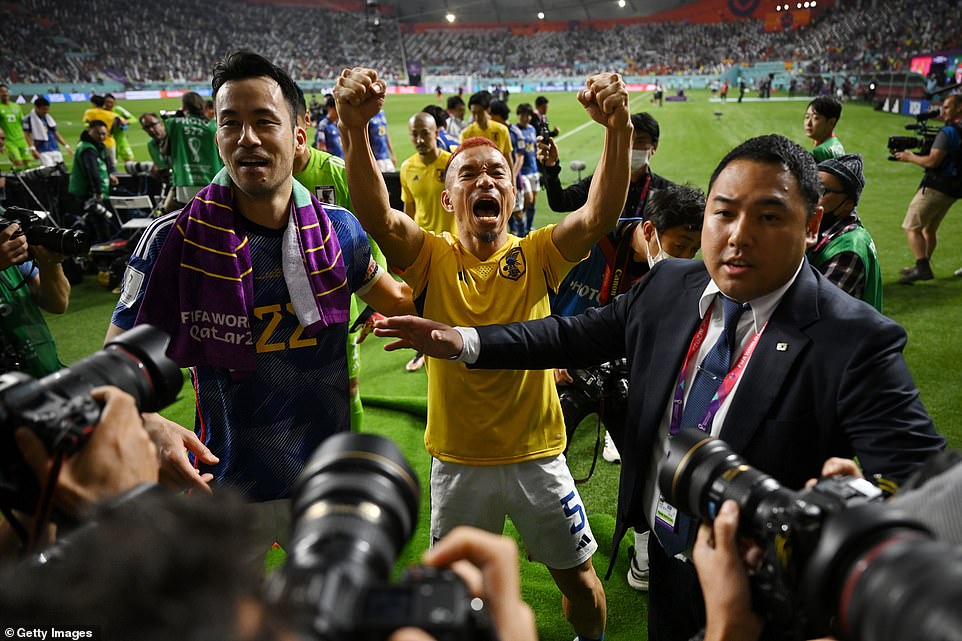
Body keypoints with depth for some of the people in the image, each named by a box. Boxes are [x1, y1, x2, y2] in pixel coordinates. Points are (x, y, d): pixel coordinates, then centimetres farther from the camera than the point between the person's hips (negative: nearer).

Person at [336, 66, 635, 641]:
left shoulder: (537, 256, -8)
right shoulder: (433, 259, -10)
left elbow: (600, 216, -25)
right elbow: (376, 214, -28)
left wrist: (618, 130, -41)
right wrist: (355, 127, -43)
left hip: (537, 455, 0)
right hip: (458, 460, 0)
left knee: (578, 576, 19)